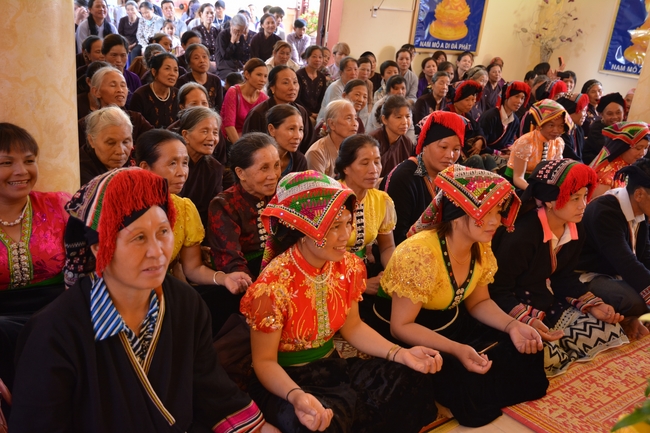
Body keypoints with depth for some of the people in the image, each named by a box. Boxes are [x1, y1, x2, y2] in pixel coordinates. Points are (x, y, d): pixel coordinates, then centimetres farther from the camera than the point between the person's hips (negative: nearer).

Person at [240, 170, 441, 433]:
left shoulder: (348, 266, -7)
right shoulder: (273, 284, -25)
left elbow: (351, 327, 6)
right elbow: (264, 361, -16)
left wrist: (401, 354, -9)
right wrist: (297, 396, -37)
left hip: (331, 367, 6)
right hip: (285, 379, -5)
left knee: (411, 382, -13)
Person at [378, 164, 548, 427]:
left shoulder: (481, 248, -7)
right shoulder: (420, 255, -31)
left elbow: (478, 302, 6)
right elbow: (401, 326, -26)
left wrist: (512, 326, -14)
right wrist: (456, 349, -38)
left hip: (451, 323, 8)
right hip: (406, 337, -7)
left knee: (524, 354, -4)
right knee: (470, 383, -26)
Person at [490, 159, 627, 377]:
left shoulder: (576, 231, 0)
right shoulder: (521, 235, -27)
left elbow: (565, 277, 11)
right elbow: (498, 290, -23)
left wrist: (593, 305, -4)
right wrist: (527, 322, -35)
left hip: (548, 305, 9)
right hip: (515, 309, -8)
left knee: (609, 332, 0)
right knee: (546, 358, -32)